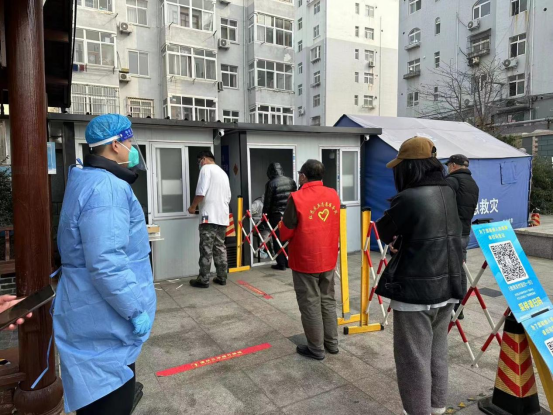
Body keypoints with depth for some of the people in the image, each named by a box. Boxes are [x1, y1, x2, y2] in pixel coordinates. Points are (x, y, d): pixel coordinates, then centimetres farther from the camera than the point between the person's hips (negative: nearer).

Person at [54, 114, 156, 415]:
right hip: (106, 322, -10)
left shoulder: (87, 180, 11)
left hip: (93, 318, 10)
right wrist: (137, 310, -21)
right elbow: (106, 264, -30)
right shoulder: (107, 188, -24)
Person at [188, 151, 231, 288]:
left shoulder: (206, 168, -4)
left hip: (209, 216, -8)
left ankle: (203, 280, 1)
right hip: (223, 217, 8)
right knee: (220, 248, 12)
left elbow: (201, 192, -14)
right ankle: (222, 277, 15)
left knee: (206, 250, -4)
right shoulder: (223, 173, 22)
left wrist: (193, 206, 0)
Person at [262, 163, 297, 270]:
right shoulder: (291, 181, 4)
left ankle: (281, 264, 7)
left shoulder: (271, 183, -11)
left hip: (276, 215, -5)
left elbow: (267, 202, -8)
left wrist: (265, 215, 3)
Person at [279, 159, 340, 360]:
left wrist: (283, 226, 7)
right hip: (328, 259, 6)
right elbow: (336, 228, 11)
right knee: (328, 300, 19)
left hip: (305, 261, -6)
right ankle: (332, 343, 31)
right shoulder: (333, 195, 1)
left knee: (310, 304, 8)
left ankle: (316, 348, 19)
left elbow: (285, 233, -13)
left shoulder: (297, 198, -18)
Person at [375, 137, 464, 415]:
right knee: (437, 351, 23)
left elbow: (384, 231, -6)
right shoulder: (448, 193, 5)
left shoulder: (408, 198, -21)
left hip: (415, 290, -8)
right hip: (447, 286, 9)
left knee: (414, 359, 6)